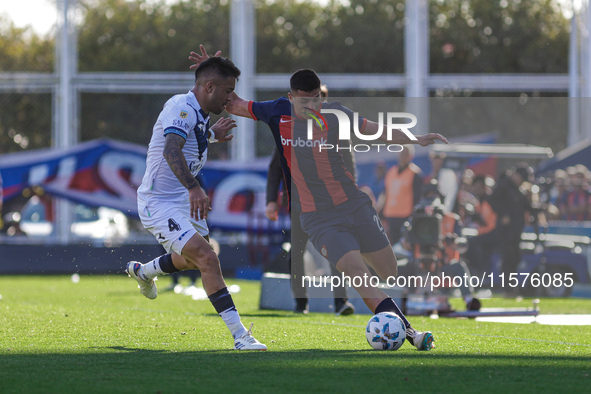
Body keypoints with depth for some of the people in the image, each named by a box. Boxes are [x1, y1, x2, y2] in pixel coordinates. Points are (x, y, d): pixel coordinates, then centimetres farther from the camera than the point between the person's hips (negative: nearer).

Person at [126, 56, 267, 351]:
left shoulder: (197, 113, 8)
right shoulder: (181, 107, -23)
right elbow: (171, 150, -40)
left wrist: (211, 134, 35)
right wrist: (193, 188, -51)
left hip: (183, 199, 10)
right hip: (158, 204, -10)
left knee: (195, 258, 28)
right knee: (207, 259, -21)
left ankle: (144, 271, 56)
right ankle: (239, 335, -22)